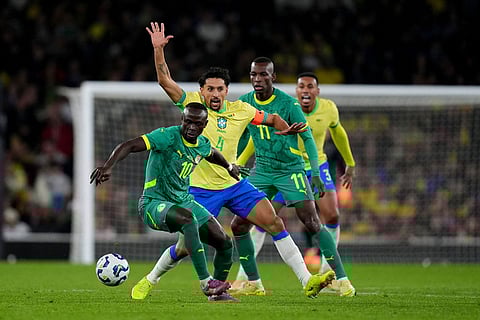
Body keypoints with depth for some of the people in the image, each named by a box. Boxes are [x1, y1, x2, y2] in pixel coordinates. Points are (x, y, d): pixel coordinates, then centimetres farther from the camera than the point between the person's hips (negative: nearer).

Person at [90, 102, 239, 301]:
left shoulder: (203, 145, 4)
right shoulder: (168, 136, -19)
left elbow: (213, 154, 31)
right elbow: (129, 146, -29)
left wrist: (229, 167, 50)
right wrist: (108, 166, -45)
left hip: (184, 201, 8)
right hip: (154, 203, -8)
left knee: (225, 243, 0)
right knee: (188, 218, -39)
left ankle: (217, 292, 24)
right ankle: (205, 283, -37)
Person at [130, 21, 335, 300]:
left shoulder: (240, 110, -1)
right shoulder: (194, 103, -8)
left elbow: (271, 118, 12)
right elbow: (165, 81, -15)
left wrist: (287, 129, -9)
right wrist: (158, 49, -26)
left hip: (234, 184, 3)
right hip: (202, 189, -3)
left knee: (274, 223, -9)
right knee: (186, 246, -3)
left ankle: (307, 281, -9)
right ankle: (150, 281, 25)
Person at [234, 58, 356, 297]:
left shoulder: (288, 104, -13)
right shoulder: (244, 103, 0)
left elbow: (307, 138, -11)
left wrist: (316, 173, -19)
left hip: (291, 169, -5)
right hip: (262, 170, 5)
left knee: (312, 224, -12)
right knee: (239, 226, -2)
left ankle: (342, 278, -8)